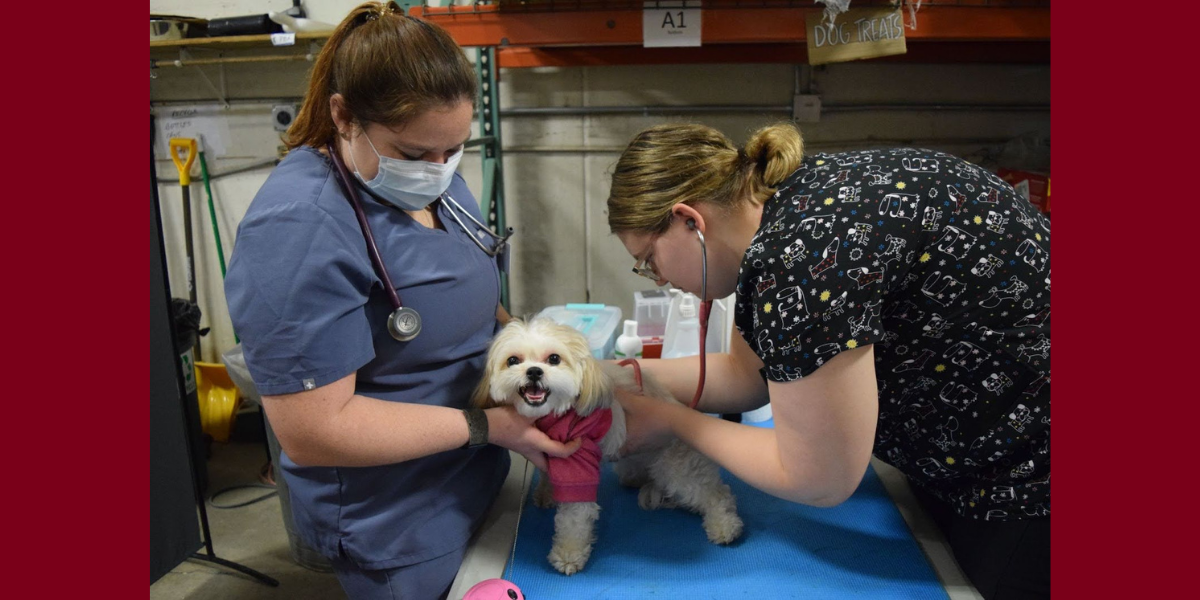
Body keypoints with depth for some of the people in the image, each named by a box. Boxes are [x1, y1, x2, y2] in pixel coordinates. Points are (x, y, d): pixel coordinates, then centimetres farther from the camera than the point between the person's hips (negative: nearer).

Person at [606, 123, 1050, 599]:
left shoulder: (800, 249, -32)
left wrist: (671, 420, -10)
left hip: (1031, 485, -8)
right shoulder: (783, 203, -3)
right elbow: (747, 375, 6)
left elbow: (815, 481, -22)